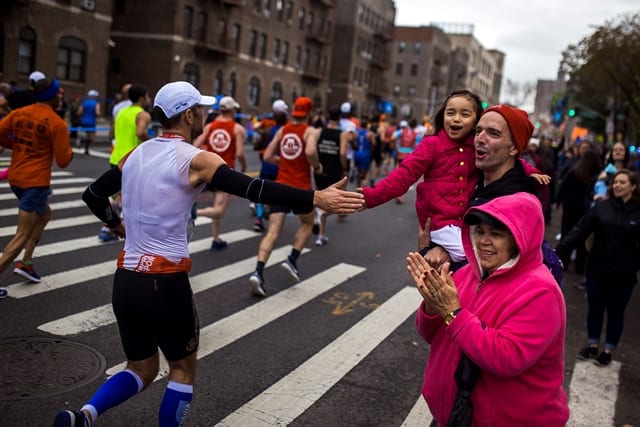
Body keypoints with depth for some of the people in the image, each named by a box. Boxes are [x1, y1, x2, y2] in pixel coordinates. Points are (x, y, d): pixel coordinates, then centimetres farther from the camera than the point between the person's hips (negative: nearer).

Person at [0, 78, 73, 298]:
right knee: (23, 234, -2)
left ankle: (26, 262, 23)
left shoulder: (18, 113, 3)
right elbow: (63, 161, -12)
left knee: (44, 214, 28)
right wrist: (69, 151, 9)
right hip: (36, 181, -8)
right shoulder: (57, 123, -13)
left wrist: (19, 145, 11)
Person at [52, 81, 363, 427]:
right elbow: (254, 190, -23)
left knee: (142, 370, 21)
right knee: (183, 369, 16)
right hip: (165, 282, -6)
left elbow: (93, 195, 18)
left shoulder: (136, 154, 9)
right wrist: (316, 199, -25)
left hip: (126, 279, 7)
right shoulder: (196, 160, -11)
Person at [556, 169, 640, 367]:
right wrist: (559, 250, -17)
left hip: (623, 274, -1)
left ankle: (608, 350, 30)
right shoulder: (601, 207, -5)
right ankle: (592, 345, 34)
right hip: (597, 270, 2)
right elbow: (579, 231, -9)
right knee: (595, 308, 15)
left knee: (615, 312, 13)